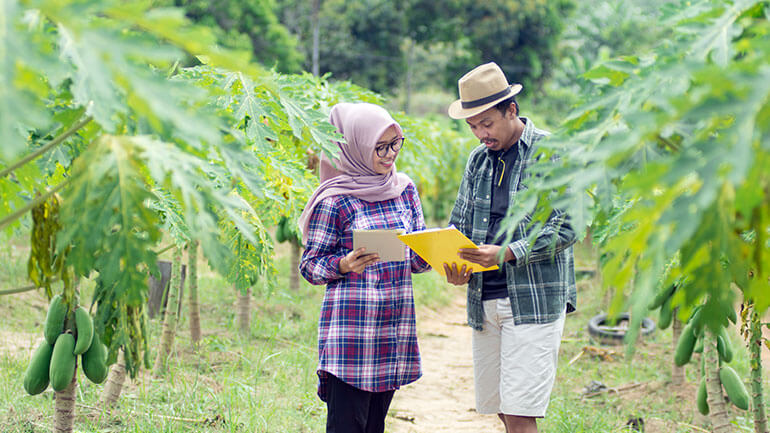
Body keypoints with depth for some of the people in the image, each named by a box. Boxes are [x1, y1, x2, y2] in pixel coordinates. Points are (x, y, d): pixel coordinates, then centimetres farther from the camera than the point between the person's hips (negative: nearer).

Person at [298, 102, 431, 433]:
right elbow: (309, 265, -2)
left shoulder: (404, 189, 11)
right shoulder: (335, 200, -6)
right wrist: (344, 265, -22)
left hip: (395, 327, 5)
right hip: (351, 328, -5)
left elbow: (416, 259, 15)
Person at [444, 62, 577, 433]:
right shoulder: (478, 159, 14)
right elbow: (459, 224, 17)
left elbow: (565, 227, -12)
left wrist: (506, 253, -24)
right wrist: (454, 266, -5)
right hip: (484, 302, 6)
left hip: (534, 303, -6)